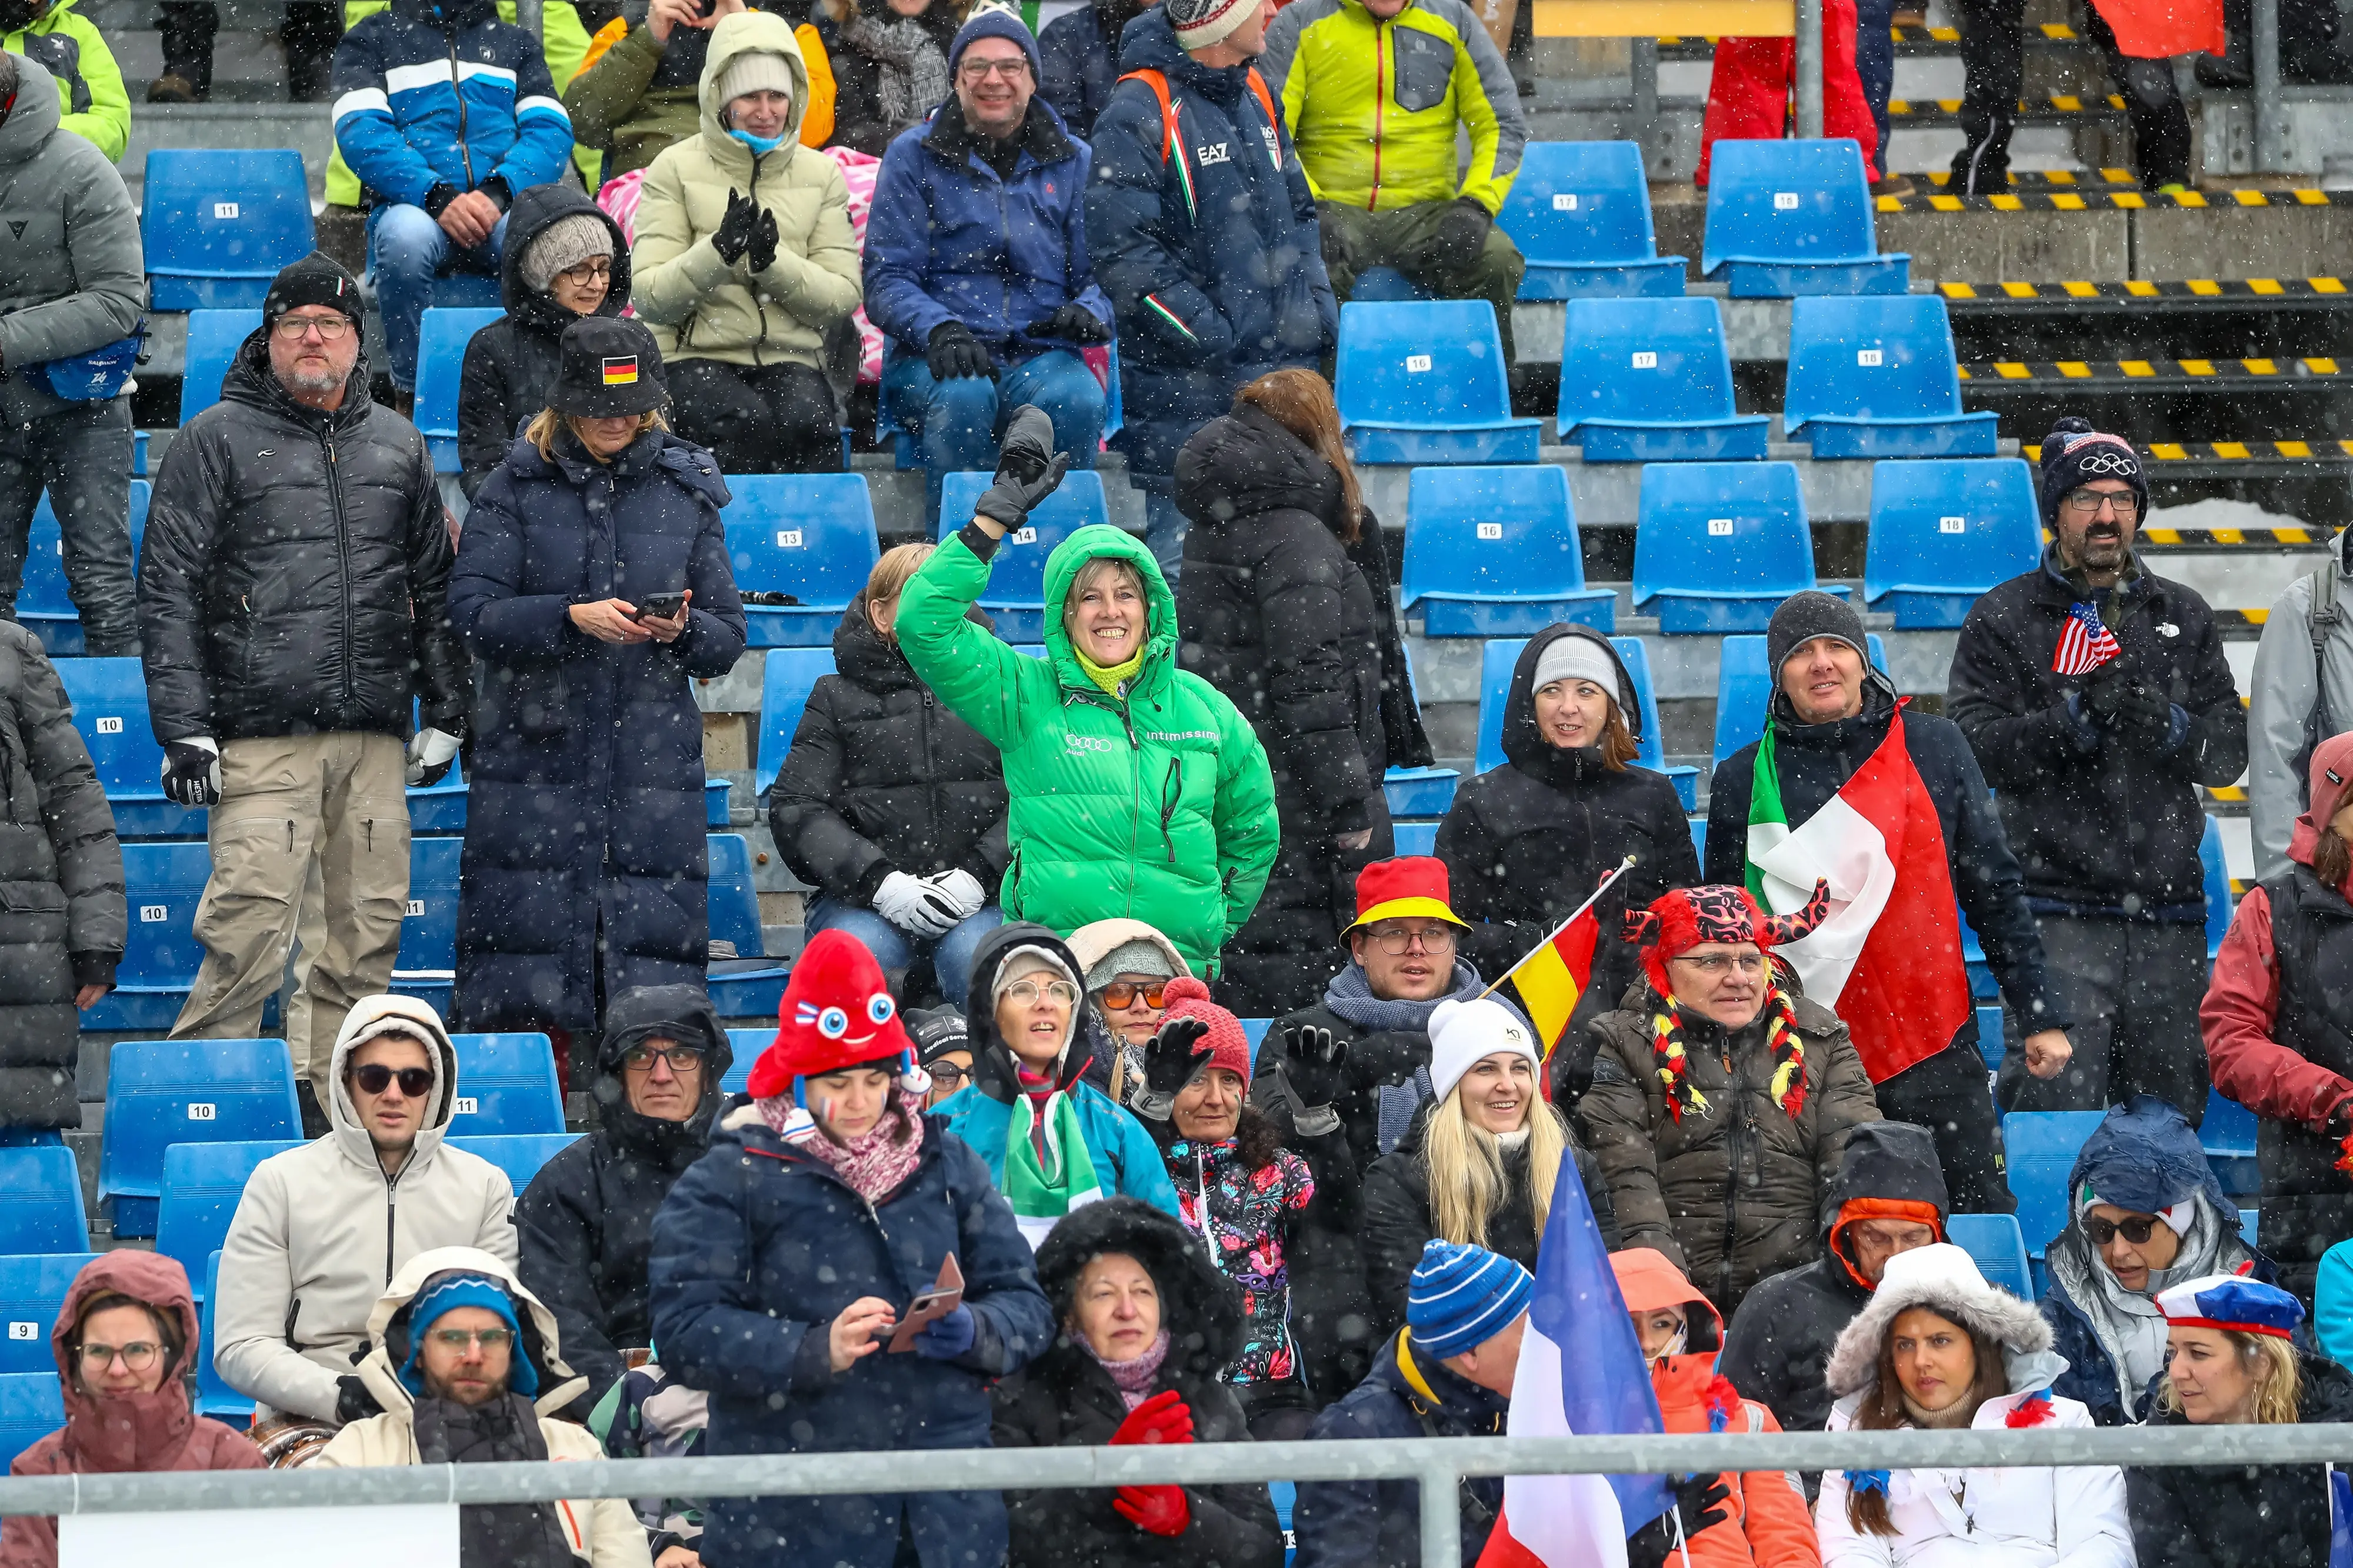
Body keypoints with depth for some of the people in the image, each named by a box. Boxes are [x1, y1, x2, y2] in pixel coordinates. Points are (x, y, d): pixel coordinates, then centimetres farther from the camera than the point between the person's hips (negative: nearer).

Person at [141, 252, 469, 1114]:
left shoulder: (398, 446, 17)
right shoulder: (216, 442, 3)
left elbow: (434, 585, 23)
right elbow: (169, 589, -1)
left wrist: (446, 712, 16)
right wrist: (184, 729, -8)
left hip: (378, 735, 5)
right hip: (263, 735, -5)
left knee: (369, 923, 3)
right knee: (250, 924, -14)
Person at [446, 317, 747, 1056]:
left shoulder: (685, 492, 11)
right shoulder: (516, 488, 5)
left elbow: (729, 637, 11)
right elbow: (473, 612, -4)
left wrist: (683, 632, -11)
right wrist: (571, 617, -18)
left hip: (654, 757, 2)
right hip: (535, 750, -2)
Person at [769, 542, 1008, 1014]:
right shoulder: (839, 697, 14)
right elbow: (795, 807, 3)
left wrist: (979, 874, -13)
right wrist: (878, 881, -12)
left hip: (977, 899, 0)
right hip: (861, 898, 0)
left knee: (976, 957, -34)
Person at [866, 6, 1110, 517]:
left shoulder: (1072, 162, 14)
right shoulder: (913, 156, 8)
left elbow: (1101, 270, 13)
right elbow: (886, 279, 1)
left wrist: (1089, 311, -13)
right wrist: (938, 330, -20)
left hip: (1039, 356, 2)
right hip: (932, 359, -2)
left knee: (1077, 399, -33)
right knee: (964, 395, -37)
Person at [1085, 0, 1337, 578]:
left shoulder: (1256, 97, 13)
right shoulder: (1139, 113, -12)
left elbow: (1299, 212, 24)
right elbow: (1121, 249, -17)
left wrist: (1319, 310, 8)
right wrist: (1209, 335, -18)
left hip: (1285, 370, 7)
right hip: (1189, 386, -7)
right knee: (1184, 563, -3)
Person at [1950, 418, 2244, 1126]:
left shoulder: (2182, 616, 16)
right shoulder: (2004, 618, 6)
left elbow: (2230, 750, 11)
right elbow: (1975, 744, -7)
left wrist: (2171, 727, -9)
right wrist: (2074, 717, -18)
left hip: (2168, 906, 4)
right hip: (2059, 906, -4)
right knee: (2055, 1103, -13)